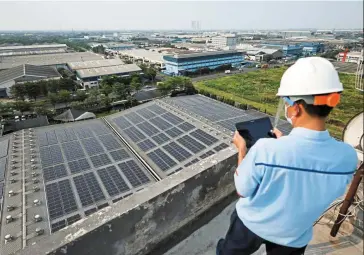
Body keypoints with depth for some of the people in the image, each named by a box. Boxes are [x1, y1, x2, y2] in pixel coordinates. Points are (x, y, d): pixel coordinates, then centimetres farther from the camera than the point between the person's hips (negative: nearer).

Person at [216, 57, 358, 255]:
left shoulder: (264, 150, -37)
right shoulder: (347, 156, -23)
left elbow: (243, 191, -19)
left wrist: (242, 150, -8)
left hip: (252, 224, -3)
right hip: (295, 237, 4)